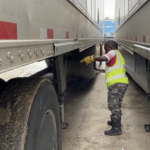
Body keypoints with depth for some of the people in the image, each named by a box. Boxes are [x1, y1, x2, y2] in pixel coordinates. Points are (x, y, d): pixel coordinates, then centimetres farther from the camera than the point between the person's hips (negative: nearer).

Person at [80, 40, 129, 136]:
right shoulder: (118, 55, 29)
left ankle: (116, 128, -10)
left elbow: (104, 58, -23)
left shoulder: (113, 52, -1)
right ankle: (116, 121, 40)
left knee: (114, 105, -10)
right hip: (121, 83, 10)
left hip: (116, 84, -10)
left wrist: (91, 58, -23)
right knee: (116, 105, 24)